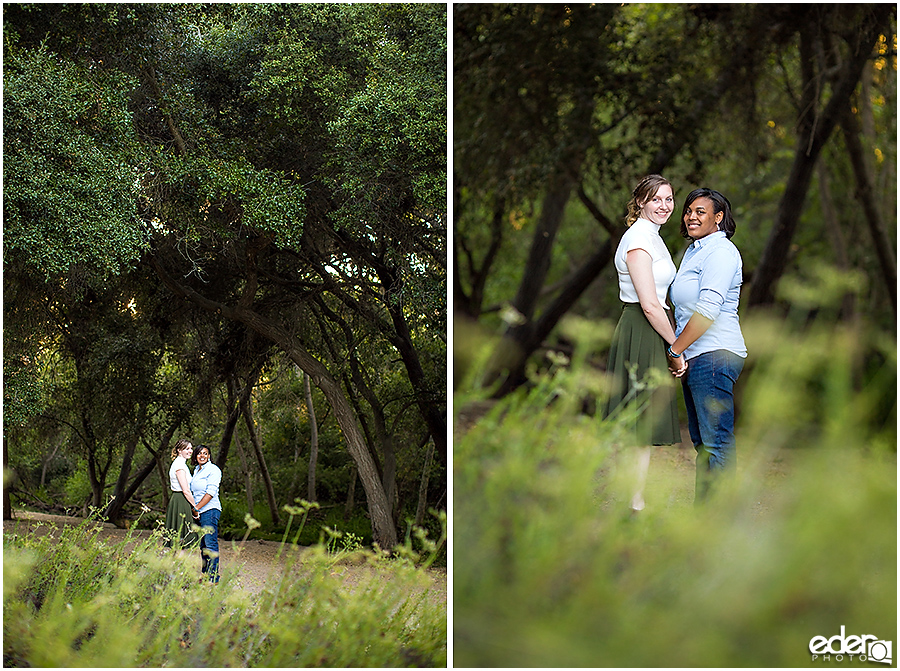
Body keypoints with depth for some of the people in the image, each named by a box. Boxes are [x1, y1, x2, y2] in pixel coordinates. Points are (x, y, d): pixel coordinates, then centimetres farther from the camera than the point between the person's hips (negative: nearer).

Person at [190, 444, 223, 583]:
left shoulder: (213, 470, -7)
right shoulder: (196, 470, 18)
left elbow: (210, 493, -14)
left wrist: (196, 508, -14)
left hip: (210, 510, -9)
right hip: (199, 513, 9)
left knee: (210, 544, -10)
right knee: (202, 545, 11)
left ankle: (213, 578, -10)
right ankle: (204, 575, 16)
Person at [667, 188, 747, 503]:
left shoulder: (720, 251, -11)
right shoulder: (694, 250, 20)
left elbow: (708, 309, -19)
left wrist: (675, 349, -14)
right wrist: (678, 350, 16)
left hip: (714, 356, -11)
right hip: (694, 358, 11)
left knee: (717, 441, -9)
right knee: (701, 441, 14)